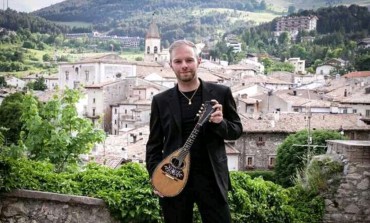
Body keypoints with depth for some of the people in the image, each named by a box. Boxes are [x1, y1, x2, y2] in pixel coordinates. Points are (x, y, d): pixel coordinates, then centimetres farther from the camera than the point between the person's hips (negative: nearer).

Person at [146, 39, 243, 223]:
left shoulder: (220, 93, 1)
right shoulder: (161, 101, 4)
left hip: (211, 178, -1)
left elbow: (237, 130, 7)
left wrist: (220, 123, -15)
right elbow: (154, 144, 8)